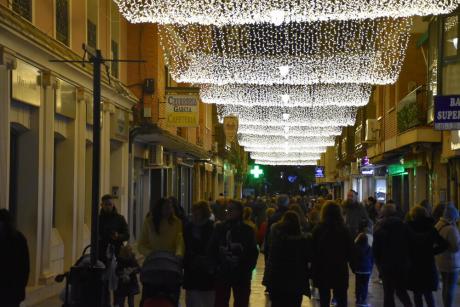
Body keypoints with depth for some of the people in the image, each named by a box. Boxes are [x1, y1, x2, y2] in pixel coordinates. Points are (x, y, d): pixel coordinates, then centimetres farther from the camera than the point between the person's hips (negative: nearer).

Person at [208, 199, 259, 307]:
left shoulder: (247, 230, 0)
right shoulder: (220, 228, 3)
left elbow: (253, 253, -1)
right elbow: (212, 250, 3)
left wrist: (247, 269, -10)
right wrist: (216, 266, -7)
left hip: (241, 276, -1)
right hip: (222, 274, 1)